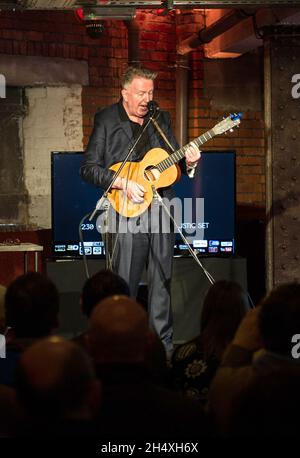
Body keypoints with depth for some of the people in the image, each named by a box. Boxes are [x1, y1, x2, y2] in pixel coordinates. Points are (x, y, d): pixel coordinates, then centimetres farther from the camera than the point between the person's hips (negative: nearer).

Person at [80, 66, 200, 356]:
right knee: (124, 283, -4)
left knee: (161, 281, 5)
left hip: (161, 209, 4)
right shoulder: (106, 120, 0)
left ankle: (162, 344, 12)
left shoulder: (161, 118, 14)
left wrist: (187, 162, -4)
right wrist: (123, 183, -15)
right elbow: (88, 168, -4)